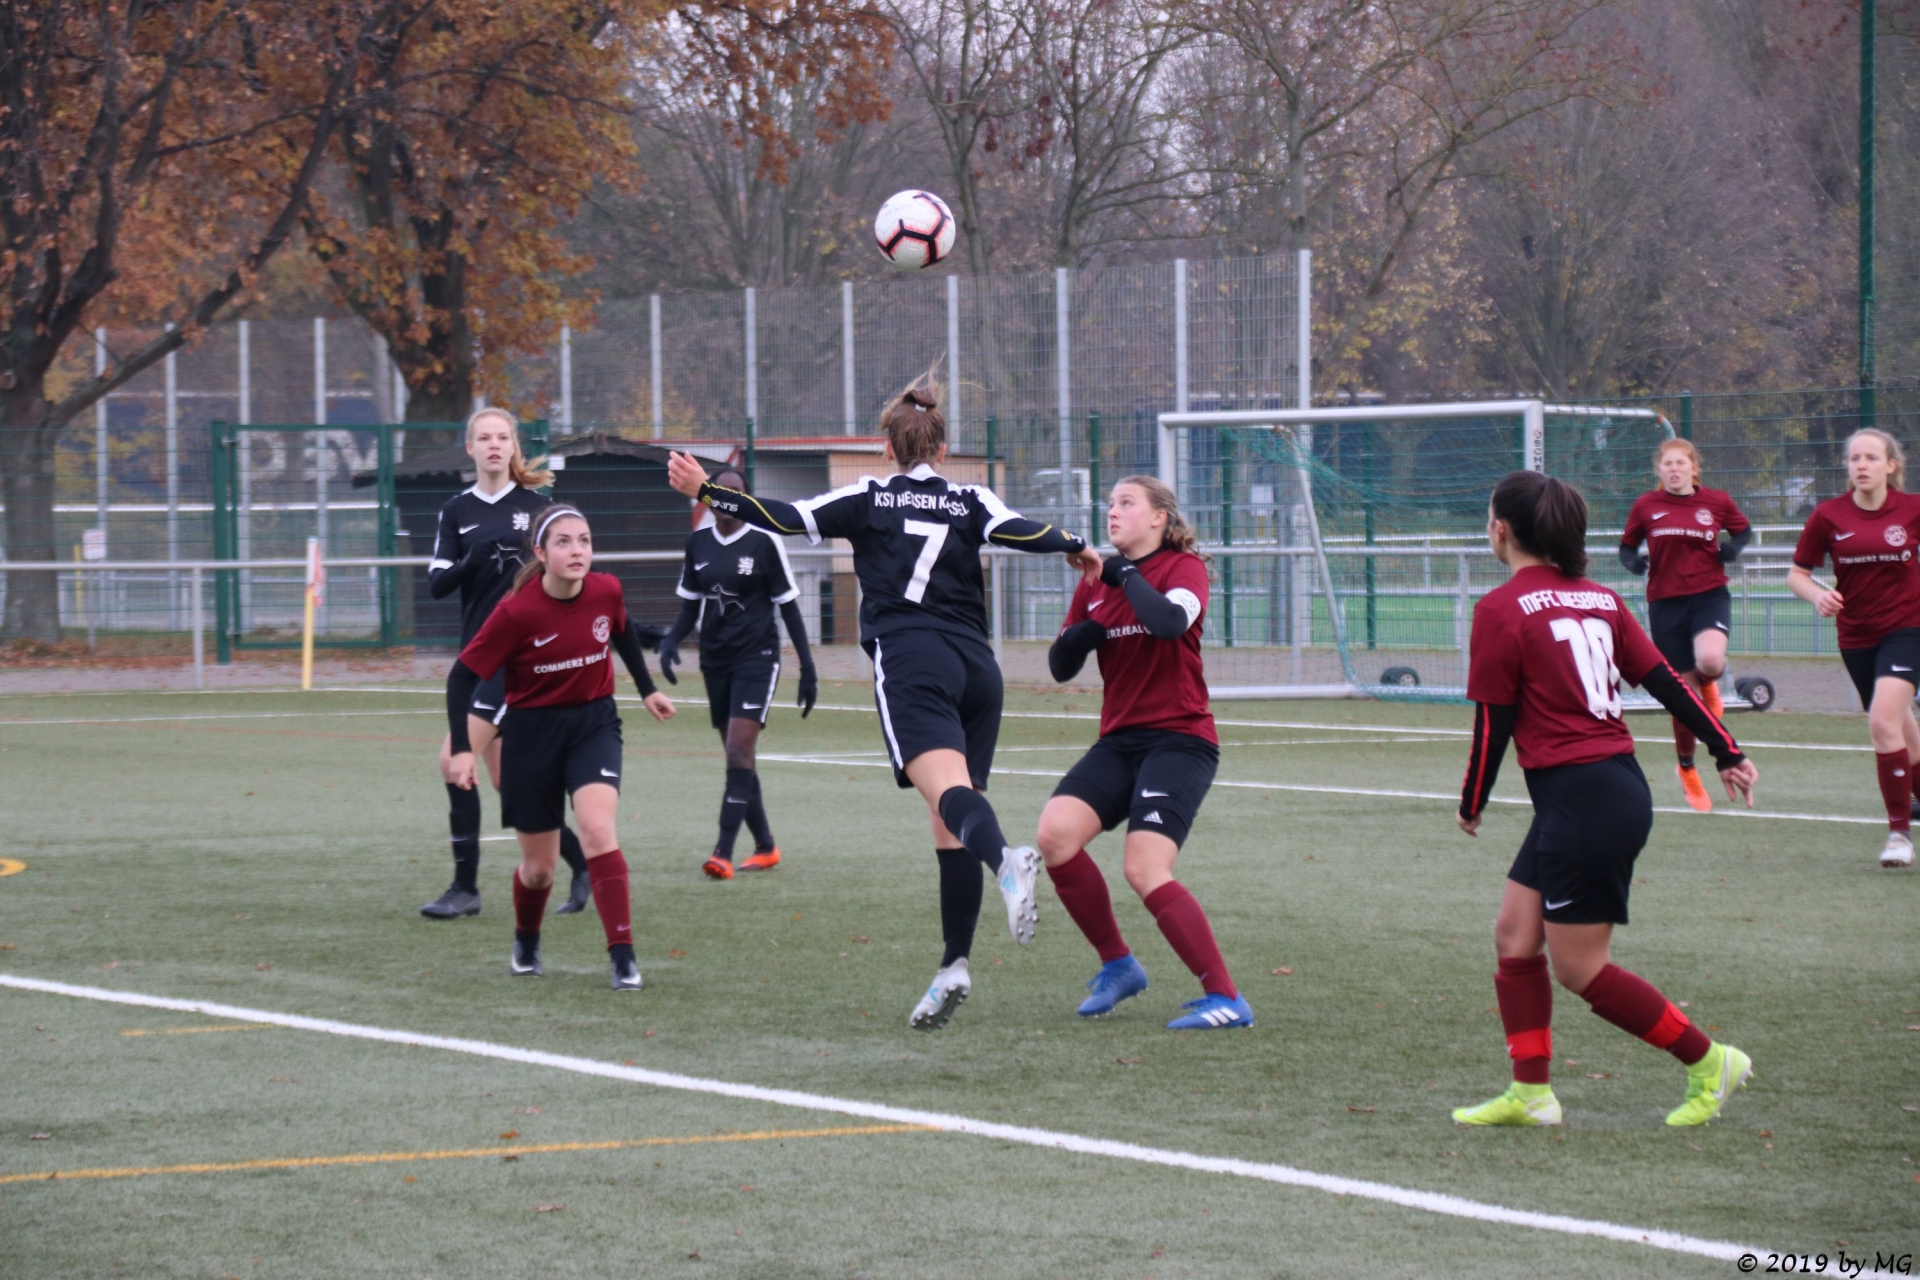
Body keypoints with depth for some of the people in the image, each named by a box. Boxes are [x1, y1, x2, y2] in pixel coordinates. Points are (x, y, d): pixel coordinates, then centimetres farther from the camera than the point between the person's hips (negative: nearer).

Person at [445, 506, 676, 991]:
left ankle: (623, 958, -22)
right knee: (539, 866, 9)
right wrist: (462, 748, -22)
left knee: (597, 829, -23)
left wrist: (648, 690, 22)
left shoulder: (606, 591, -10)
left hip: (594, 723, 1)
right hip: (532, 734, -1)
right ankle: (526, 944, 41)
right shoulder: (517, 612, -21)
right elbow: (463, 675, -15)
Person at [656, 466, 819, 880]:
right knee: (737, 758, 9)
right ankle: (765, 848, 21)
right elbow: (690, 605, 13)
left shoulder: (764, 542, -8)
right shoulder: (697, 542, 5)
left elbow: (788, 606, -4)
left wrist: (807, 668, -5)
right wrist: (671, 640, -7)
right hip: (715, 658, 5)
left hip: (756, 656, -5)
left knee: (738, 753, -15)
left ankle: (723, 853, -21)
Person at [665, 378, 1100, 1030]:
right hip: (977, 665, 4)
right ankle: (954, 965, 0)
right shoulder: (970, 501, 15)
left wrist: (705, 491, 7)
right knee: (948, 826, 7)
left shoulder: (870, 499, 10)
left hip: (910, 663, -4)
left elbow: (790, 518, 3)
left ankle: (1006, 861, -56)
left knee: (949, 789, -24)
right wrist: (1074, 547, 13)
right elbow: (1015, 530, -2)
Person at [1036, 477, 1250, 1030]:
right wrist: (1075, 638, -6)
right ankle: (1117, 965, 1)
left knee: (1145, 870, -21)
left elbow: (1171, 622, -27)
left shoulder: (1183, 568, -4)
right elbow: (1061, 668, 16)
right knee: (1054, 835, -16)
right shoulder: (1095, 582, 14)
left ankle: (1225, 998, -14)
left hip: (1179, 740, -6)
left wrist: (1126, 576, -12)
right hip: (1120, 741, 6)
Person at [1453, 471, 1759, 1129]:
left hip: (1578, 798, -9)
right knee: (1515, 934, 13)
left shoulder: (1501, 609, -11)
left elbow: (1493, 721, -8)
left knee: (1579, 967, 0)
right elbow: (1664, 679, 11)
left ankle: (1708, 1062, 7)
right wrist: (1726, 751, 17)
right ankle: (1530, 1092, 14)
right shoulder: (1598, 598, 11)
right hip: (1619, 786, 9)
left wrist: (1471, 804, 6)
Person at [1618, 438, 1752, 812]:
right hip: (1666, 603, 1)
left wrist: (1733, 547, -3)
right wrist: (1633, 561, -10)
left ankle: (1708, 684, 9)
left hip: (1710, 596, -1)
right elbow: (1627, 546, 13)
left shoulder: (1716, 502, 2)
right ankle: (1687, 770, 24)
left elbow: (1743, 529, 18)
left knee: (1710, 660, -32)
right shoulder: (1646, 506, 2)